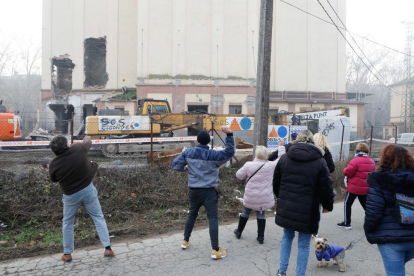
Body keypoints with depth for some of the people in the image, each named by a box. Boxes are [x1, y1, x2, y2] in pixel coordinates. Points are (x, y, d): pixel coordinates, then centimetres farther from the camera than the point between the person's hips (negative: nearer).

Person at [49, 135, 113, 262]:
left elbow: (54, 179, 4)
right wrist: (87, 139, 30)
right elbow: (88, 143, 7)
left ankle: (67, 253, 30)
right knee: (98, 217, 11)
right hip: (88, 190, 0)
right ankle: (107, 248, 10)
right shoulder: (78, 148, -16)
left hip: (70, 195, 0)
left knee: (67, 223, 20)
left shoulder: (53, 164, -15)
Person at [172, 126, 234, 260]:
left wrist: (185, 168, 20)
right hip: (209, 192, -4)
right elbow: (229, 152, -6)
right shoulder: (213, 155, -12)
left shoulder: (188, 152, -3)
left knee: (192, 214, 23)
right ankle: (215, 250, -1)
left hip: (194, 190, 4)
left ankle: (185, 241, 36)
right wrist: (229, 135, -14)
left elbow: (175, 165, 1)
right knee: (213, 218, -1)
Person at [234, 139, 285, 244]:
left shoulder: (249, 165, -13)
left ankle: (239, 232, 36)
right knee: (261, 215, 16)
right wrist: (281, 146, 13)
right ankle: (260, 237, 19)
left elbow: (239, 175, -3)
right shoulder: (271, 165, -12)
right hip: (264, 198, 0)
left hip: (250, 197, 0)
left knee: (245, 213, 19)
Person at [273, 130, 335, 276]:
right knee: (304, 244, 11)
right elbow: (326, 188, -6)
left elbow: (276, 183, 9)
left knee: (287, 237, 23)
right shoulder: (319, 162, -8)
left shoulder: (284, 158, 2)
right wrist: (328, 205, 12)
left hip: (286, 208, 4)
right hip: (307, 210, -3)